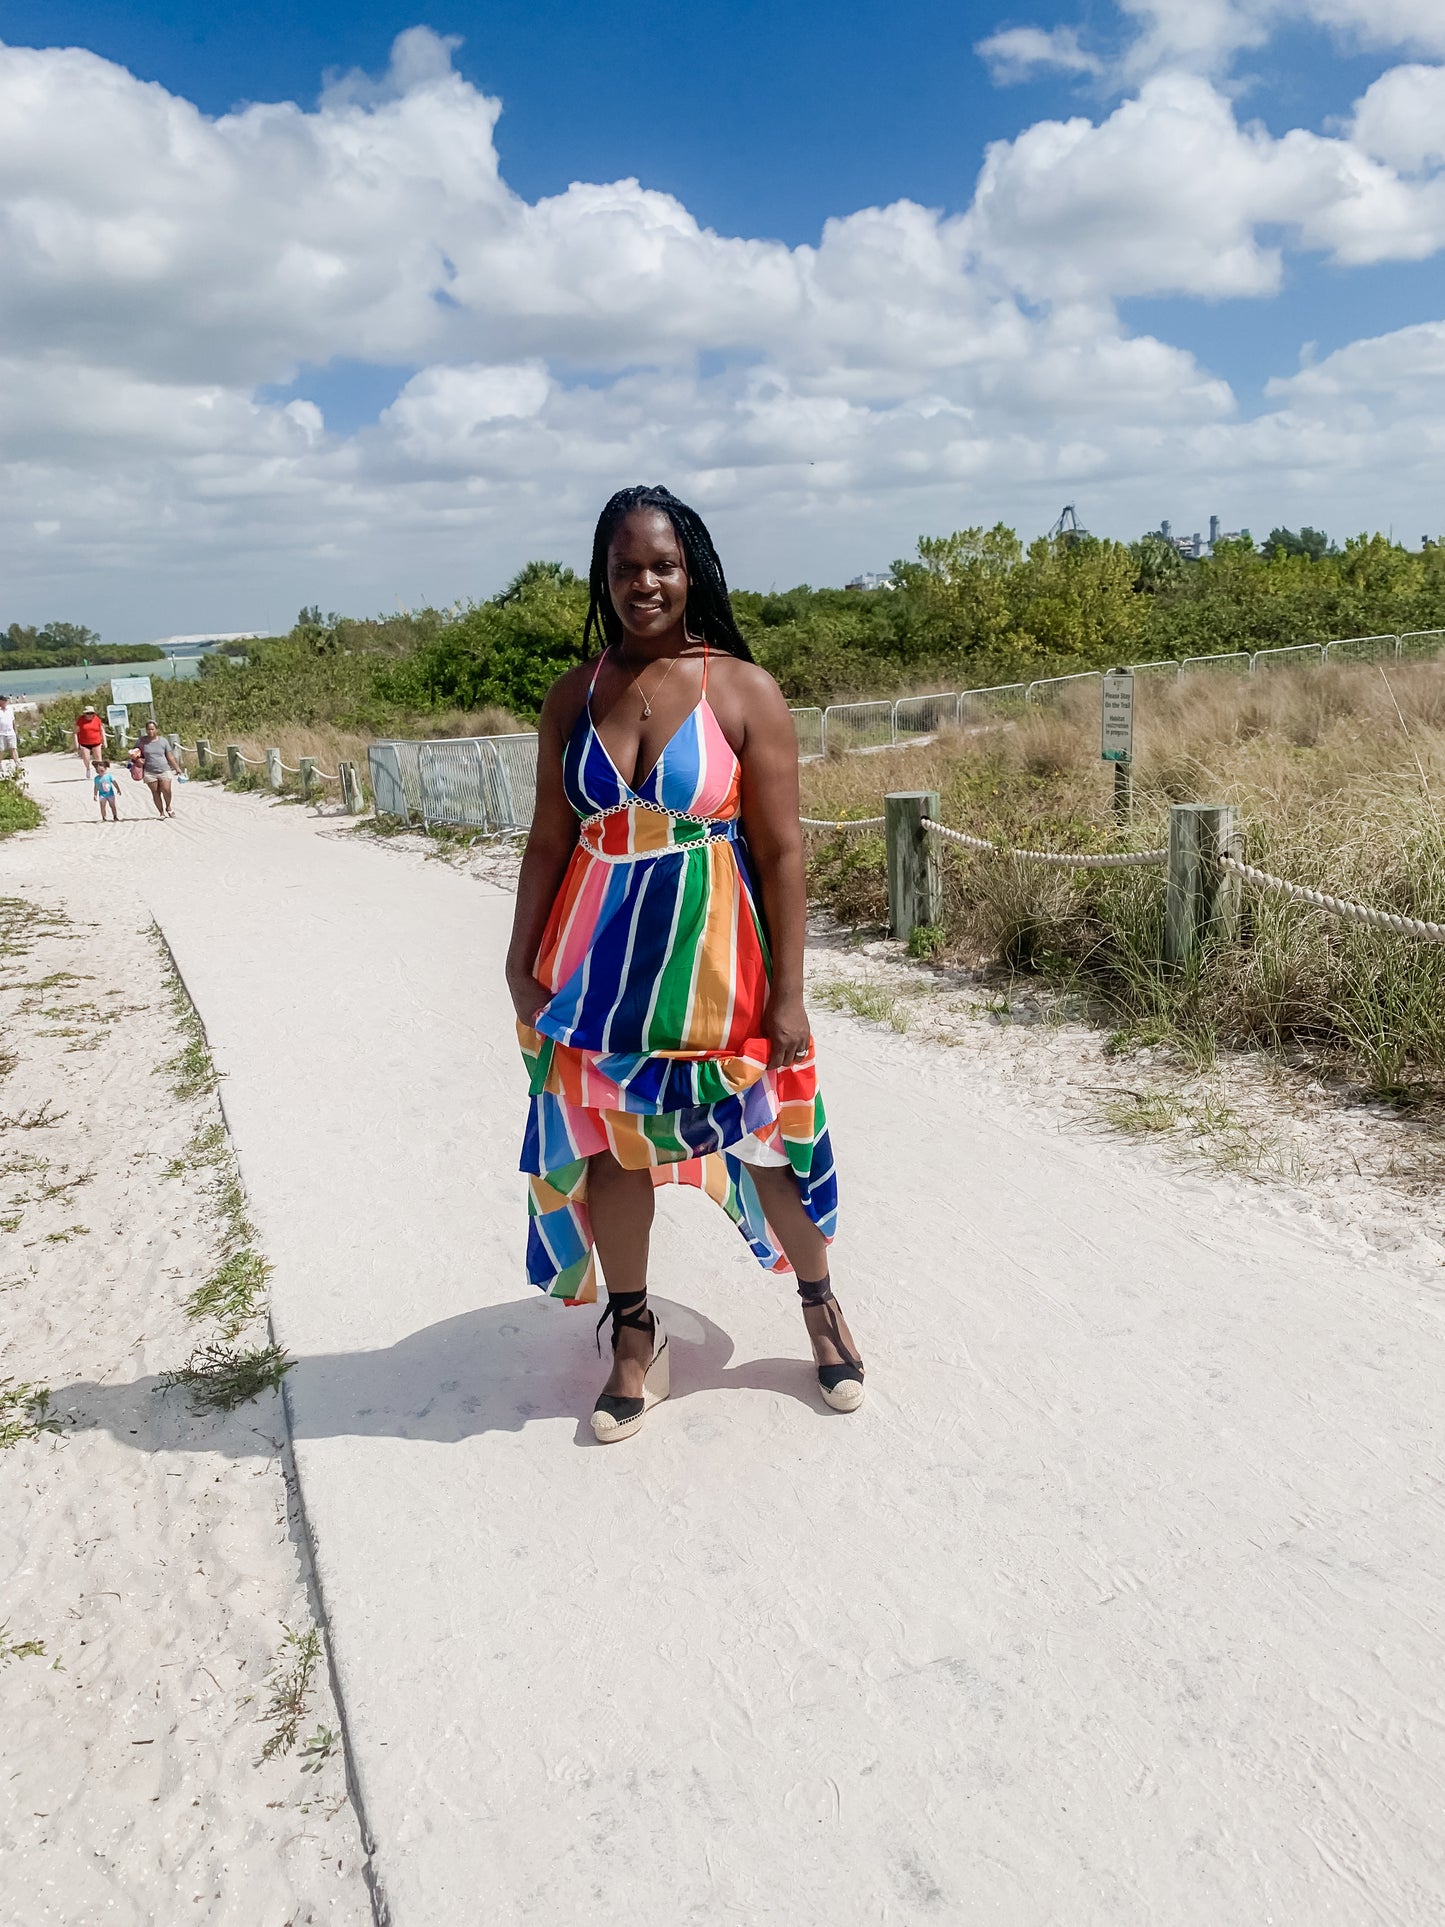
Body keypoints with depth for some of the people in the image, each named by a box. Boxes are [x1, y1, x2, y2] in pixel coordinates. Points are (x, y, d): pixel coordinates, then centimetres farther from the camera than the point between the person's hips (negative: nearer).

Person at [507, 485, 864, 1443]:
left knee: (766, 1135, 10)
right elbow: (551, 837, 6)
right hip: (599, 958, 3)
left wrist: (788, 993, -10)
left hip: (711, 956, -3)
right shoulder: (574, 695, 3)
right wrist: (522, 961, 4)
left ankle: (820, 1301, 36)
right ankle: (635, 1337, 30)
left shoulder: (745, 690, -7)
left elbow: (782, 850, -9)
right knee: (609, 1141, 10)